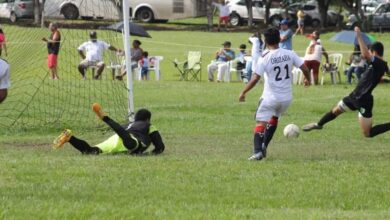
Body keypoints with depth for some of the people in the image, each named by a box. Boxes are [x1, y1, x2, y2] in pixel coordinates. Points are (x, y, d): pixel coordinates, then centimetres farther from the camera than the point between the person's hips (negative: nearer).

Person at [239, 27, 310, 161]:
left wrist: (243, 92, -5)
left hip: (270, 98, -4)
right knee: (274, 118, 27)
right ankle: (264, 146, 21)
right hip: (286, 98, 4)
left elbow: (255, 79, -17)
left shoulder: (264, 58, -13)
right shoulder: (290, 54, -3)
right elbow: (305, 69, -2)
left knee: (260, 123, -2)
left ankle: (257, 152, -19)